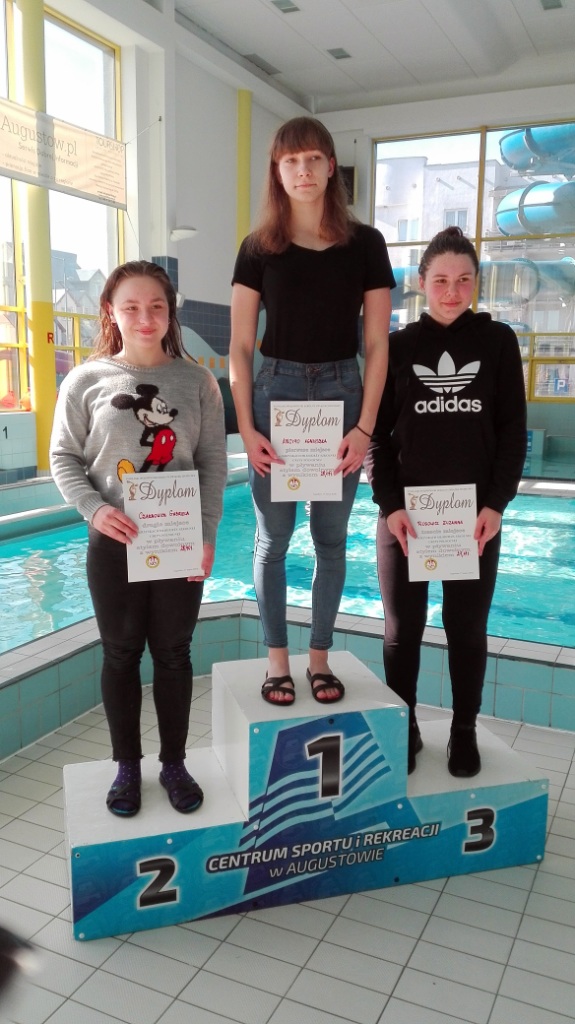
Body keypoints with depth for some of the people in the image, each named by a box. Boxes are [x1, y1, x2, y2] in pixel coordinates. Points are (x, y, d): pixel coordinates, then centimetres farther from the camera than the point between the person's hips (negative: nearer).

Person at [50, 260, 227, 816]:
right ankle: (127, 766, 28)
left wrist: (206, 533, -8)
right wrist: (95, 509, -16)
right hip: (114, 541, 0)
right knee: (121, 655, 10)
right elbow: (65, 458, 1)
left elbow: (214, 462, 0)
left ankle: (174, 763, 28)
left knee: (173, 653, 11)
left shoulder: (196, 380, 1)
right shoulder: (86, 380, -2)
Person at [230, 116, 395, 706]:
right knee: (272, 538, 4)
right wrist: (246, 427, -7)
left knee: (331, 538, 8)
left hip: (341, 394, 1)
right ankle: (277, 660, 19)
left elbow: (376, 345, 1)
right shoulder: (259, 248, 2)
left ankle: (319, 657, 23)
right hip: (276, 392, 0)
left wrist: (365, 426, -7)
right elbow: (239, 348, 1)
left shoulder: (364, 244, 2)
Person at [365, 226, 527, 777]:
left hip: (476, 514, 0)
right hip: (405, 512, 0)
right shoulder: (397, 346, 3)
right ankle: (403, 729, 25)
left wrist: (496, 504, -7)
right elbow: (376, 434, 1)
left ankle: (464, 731, 27)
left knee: (467, 628, 10)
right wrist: (390, 505, -10)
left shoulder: (498, 341, 4)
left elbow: (513, 432, 2)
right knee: (403, 629, 8)